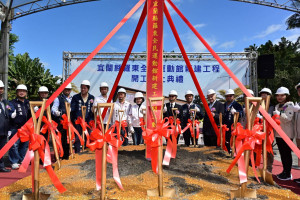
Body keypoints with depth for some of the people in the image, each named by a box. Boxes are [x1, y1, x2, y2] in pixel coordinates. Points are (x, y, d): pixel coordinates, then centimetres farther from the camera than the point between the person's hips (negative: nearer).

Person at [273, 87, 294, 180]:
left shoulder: (289, 105, -7)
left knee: (287, 153, 0)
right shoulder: (277, 106, 14)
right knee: (282, 153, 13)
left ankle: (288, 174, 9)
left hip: (287, 134, -7)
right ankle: (284, 171, 24)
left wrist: (279, 114, -29)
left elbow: (288, 118, -20)